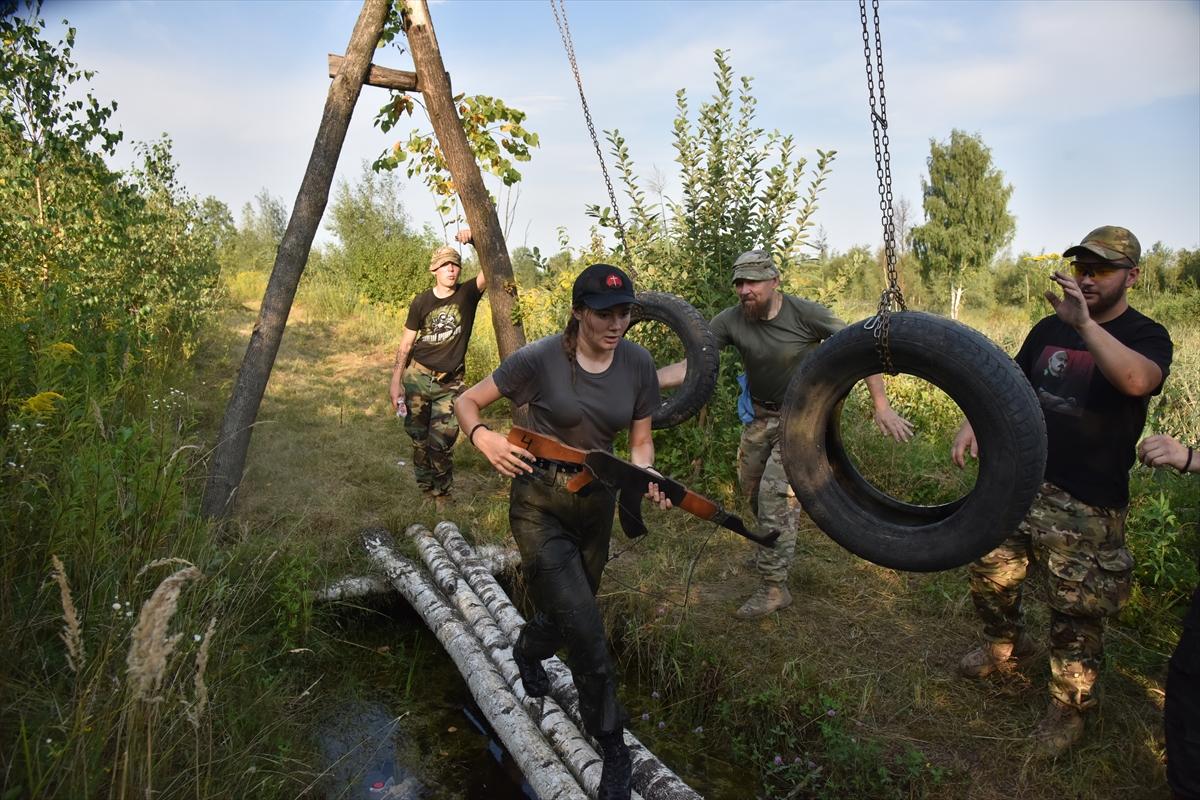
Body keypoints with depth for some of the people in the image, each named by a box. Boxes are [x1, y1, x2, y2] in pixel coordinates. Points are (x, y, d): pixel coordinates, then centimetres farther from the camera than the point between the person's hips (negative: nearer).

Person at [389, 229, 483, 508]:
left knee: (441, 443, -5)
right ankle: (424, 490, 25)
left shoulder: (468, 294, -3)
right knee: (418, 438, 7)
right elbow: (406, 343, 4)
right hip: (417, 377, 1)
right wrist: (395, 381, 0)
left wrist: (475, 240, -31)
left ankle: (440, 496, 14)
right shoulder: (422, 302, -1)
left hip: (450, 383, -1)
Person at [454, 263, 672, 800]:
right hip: (538, 500, -4)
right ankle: (613, 746, 11)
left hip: (596, 500, 5)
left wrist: (645, 478, -18)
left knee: (569, 617, 21)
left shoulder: (637, 364, -6)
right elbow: (466, 402, -8)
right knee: (586, 631, -12)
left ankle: (527, 651, 58)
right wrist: (483, 437, -28)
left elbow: (640, 441, 3)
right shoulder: (541, 359, -17)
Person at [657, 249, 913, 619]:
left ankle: (773, 588, 2)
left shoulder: (806, 313, -21)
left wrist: (881, 405, -20)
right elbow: (690, 365, -19)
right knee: (750, 489, 17)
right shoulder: (730, 320, -14)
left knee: (775, 495, -12)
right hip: (761, 416, 5)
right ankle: (776, 548, 46)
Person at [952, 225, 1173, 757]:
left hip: (1088, 506, -5)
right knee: (988, 574, 14)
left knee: (1077, 613, 4)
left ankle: (1069, 706, 26)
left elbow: (1137, 379, -31)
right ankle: (1006, 645, 43)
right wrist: (974, 422, -2)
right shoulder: (1050, 328, 9)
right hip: (1021, 481, 5)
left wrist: (1084, 322, -36)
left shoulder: (1146, 336, -7)